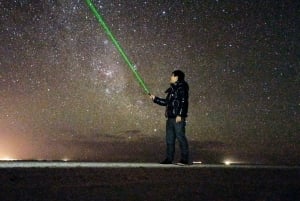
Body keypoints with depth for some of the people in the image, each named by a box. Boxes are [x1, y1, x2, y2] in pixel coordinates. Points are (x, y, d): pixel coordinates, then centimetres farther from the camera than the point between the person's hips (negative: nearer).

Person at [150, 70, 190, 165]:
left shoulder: (182, 88, -6)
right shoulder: (172, 89, 20)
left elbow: (183, 102, -16)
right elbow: (166, 102, 26)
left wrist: (180, 115, -22)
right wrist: (155, 98, 24)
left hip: (178, 118, -9)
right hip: (170, 118, 9)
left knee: (180, 137, -7)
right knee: (169, 139, 10)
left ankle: (184, 159, -1)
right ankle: (169, 158, 17)